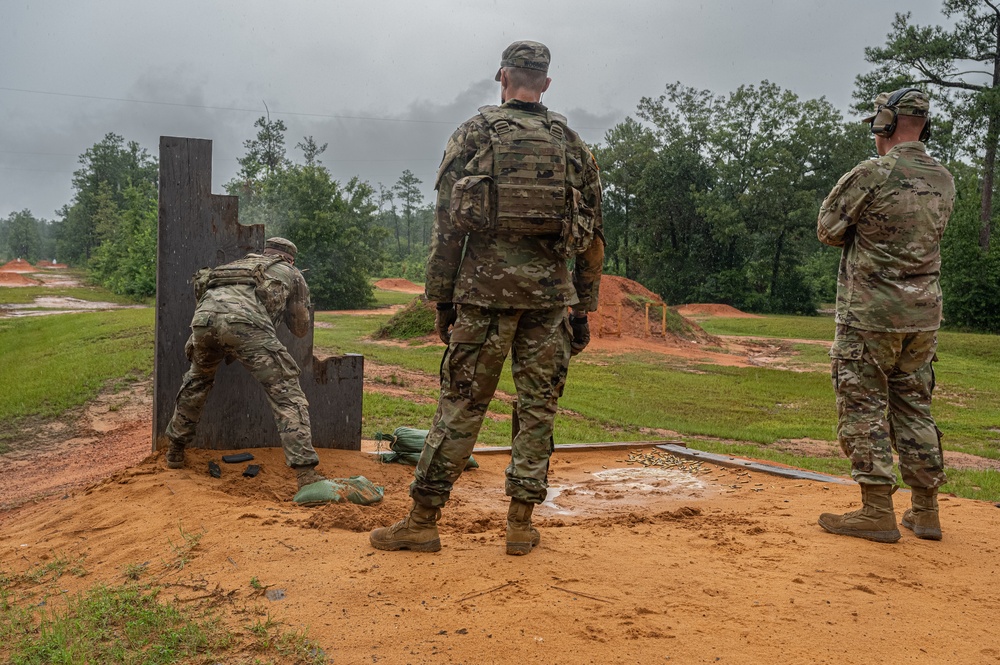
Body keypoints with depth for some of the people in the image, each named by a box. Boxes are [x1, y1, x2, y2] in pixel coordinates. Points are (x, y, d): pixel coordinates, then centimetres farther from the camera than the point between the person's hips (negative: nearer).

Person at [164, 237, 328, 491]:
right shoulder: (292, 274, 31)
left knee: (197, 381, 32)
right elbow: (301, 329, 37)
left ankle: (175, 450, 43)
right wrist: (284, 307, 54)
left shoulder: (242, 262, 42)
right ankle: (306, 474, -12)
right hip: (244, 321, -5)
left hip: (204, 315, 5)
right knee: (286, 392, -1)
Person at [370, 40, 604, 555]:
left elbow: (447, 223, 0)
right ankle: (520, 523, 14)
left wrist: (442, 299, 4)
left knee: (461, 404, 3)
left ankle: (422, 521, 8)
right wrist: (583, 309, 15)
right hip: (550, 292, 2)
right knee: (538, 407, 9)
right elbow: (592, 236, 11)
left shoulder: (472, 134, 5)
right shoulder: (572, 145, 12)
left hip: (485, 286, -2)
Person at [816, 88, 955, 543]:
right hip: (923, 315, 7)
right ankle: (925, 512, 18)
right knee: (914, 407, 13)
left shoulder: (870, 175, -14)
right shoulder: (944, 181, 8)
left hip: (870, 313, -7)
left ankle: (877, 513, 3)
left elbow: (828, 230, -4)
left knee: (864, 408, 1)